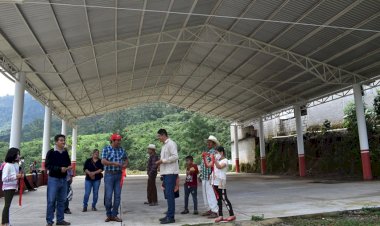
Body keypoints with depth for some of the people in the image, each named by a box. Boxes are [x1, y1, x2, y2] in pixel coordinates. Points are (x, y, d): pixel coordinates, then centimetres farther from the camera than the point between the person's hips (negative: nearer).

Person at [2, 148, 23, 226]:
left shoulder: (16, 164, 6)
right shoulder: (7, 165, -17)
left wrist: (20, 176, -1)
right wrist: (15, 176, -23)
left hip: (13, 187, 7)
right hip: (7, 188, -7)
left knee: (8, 205, 12)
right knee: (7, 205, -3)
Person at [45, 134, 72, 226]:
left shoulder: (65, 152, 9)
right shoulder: (51, 152, -7)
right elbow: (47, 165, -13)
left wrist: (69, 167, -4)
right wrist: (59, 169, -22)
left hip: (64, 179, 5)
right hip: (53, 179, -5)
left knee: (62, 200, 11)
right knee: (51, 201, -1)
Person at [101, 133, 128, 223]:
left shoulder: (122, 150, 8)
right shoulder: (106, 149, -4)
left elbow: (126, 159, 19)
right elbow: (103, 161, -13)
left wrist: (125, 165, -2)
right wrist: (113, 163, -24)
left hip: (119, 175, 4)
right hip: (109, 175, -3)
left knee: (117, 195, 4)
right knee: (108, 196, -1)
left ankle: (114, 215, 16)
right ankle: (109, 215, 17)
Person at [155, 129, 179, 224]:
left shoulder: (171, 143, -11)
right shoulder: (164, 145, 18)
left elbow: (175, 156, -21)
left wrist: (162, 161, -16)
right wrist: (160, 162, 8)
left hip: (171, 172, -10)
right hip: (166, 172, 10)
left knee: (170, 194, -9)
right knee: (168, 194, 12)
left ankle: (171, 217, -5)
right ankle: (169, 215, 19)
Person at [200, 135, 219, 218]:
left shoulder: (213, 152, -11)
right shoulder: (207, 152, 19)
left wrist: (210, 175, -25)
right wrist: (201, 175, 21)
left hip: (209, 177, -10)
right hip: (204, 177, 10)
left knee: (211, 194, -9)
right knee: (205, 194, 14)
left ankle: (214, 211, -5)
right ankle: (210, 210, 22)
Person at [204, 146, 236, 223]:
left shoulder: (225, 160, -8)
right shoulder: (216, 160, 14)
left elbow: (219, 166, -26)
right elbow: (208, 165, 12)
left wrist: (214, 159, -34)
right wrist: (204, 158, 4)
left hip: (221, 183, -7)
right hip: (215, 182, 7)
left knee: (224, 199, -4)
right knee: (218, 199, 10)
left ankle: (232, 215, 4)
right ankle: (220, 216, 16)